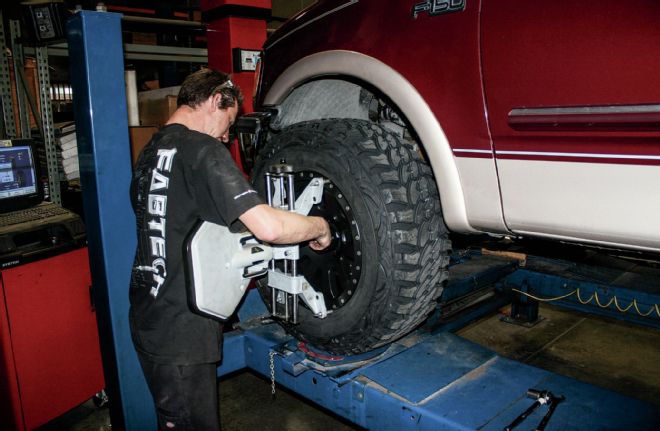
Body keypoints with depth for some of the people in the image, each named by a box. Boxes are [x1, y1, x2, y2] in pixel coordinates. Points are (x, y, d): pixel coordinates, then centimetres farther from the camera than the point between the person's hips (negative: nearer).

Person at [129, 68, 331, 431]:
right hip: (180, 333, -9)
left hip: (147, 320, 9)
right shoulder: (201, 149, -18)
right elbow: (268, 226, -28)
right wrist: (320, 227, -9)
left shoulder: (150, 152, 10)